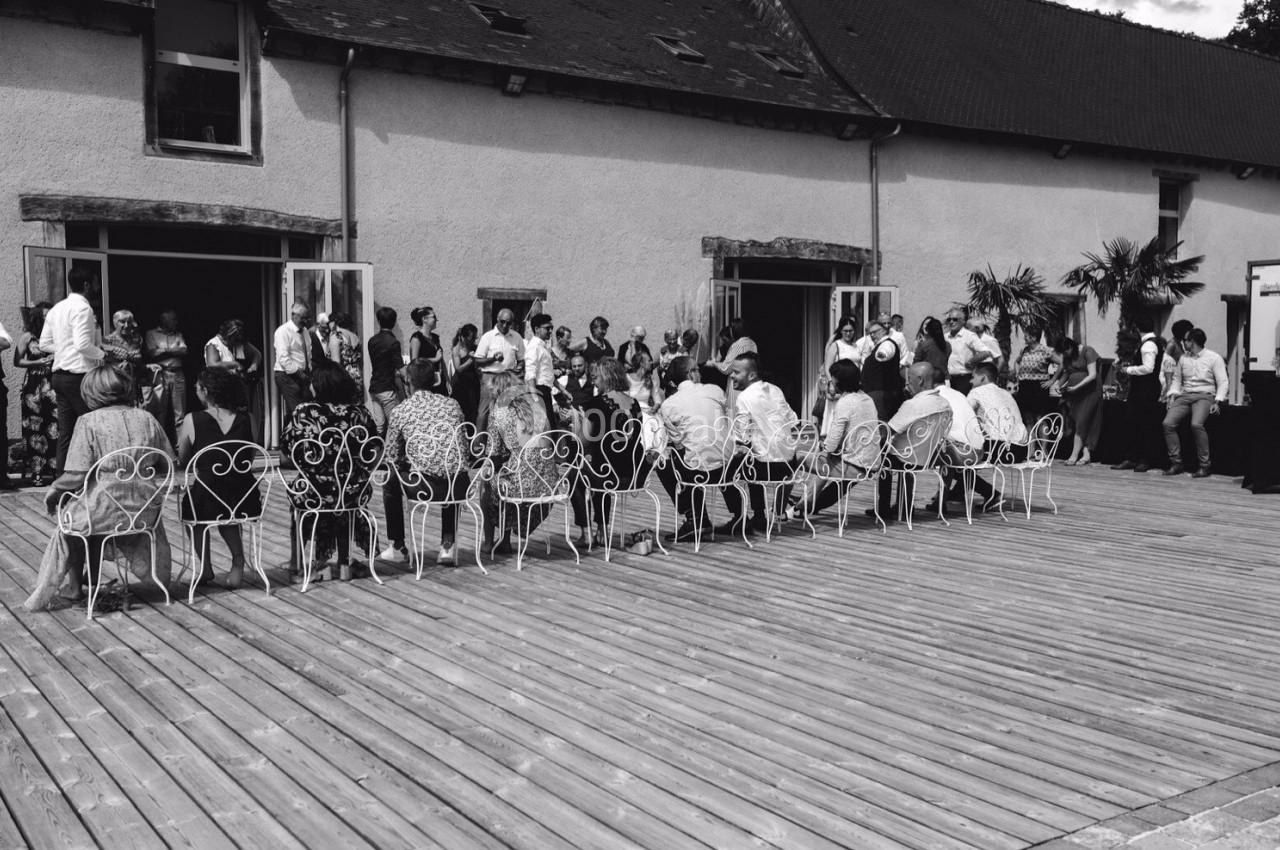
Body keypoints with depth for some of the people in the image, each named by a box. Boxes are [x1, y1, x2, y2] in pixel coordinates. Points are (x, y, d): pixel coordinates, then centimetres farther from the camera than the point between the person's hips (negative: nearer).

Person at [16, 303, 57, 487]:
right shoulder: (27, 336, 4)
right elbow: (17, 361, 2)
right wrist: (39, 363, -10)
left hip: (53, 384, 2)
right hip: (34, 385, -2)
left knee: (55, 427, -6)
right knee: (34, 428, -1)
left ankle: (55, 468, 0)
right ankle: (36, 472, 3)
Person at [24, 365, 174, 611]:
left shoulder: (89, 421, -8)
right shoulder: (147, 418, 3)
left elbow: (76, 475, -13)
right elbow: (168, 466, 8)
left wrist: (53, 491, 5)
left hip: (106, 508, -4)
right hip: (145, 511, 4)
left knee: (74, 521, 28)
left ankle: (75, 589, 37)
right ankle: (91, 579, 46)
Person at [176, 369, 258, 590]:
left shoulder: (192, 420, -8)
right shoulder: (245, 420, -1)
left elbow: (183, 462, 3)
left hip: (208, 504, -3)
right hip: (246, 503, 3)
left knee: (189, 504, 31)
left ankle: (205, 567, 30)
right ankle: (238, 562, 24)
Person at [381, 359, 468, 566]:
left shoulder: (400, 411, 3)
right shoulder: (453, 404, 11)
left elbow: (391, 458, 9)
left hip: (423, 486, -3)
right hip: (459, 487, 3)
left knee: (390, 483, 28)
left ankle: (398, 548, 34)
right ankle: (448, 546, 30)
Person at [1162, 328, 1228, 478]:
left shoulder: (1214, 358, 0)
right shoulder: (1183, 358, 15)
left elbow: (1223, 382, -3)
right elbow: (1177, 378, 22)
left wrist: (1217, 401, -16)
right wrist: (1173, 394, 5)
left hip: (1204, 396, -5)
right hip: (1184, 396, 5)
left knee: (1196, 424, -33)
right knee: (1168, 423, -20)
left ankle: (1204, 465, -23)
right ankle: (1176, 463, -12)